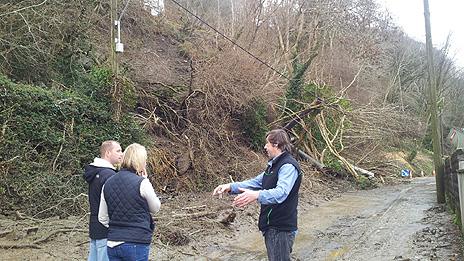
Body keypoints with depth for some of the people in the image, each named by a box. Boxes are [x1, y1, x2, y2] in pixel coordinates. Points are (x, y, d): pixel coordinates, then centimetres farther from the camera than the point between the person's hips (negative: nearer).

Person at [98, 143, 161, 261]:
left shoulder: (107, 184, 3)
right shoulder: (142, 183, -14)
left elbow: (102, 218, 8)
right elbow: (155, 208, 2)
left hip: (112, 245, 5)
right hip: (136, 245, -5)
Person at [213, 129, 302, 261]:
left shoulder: (289, 166, -18)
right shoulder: (274, 165, 17)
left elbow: (281, 192, -33)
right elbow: (256, 182, 14)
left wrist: (257, 195, -49)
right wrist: (231, 187, 2)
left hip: (281, 229, -10)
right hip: (271, 226, 10)